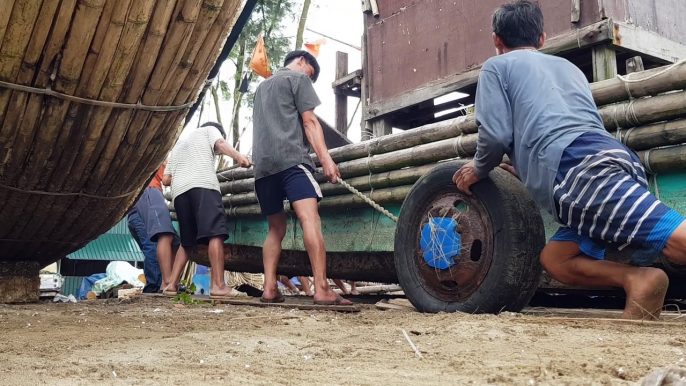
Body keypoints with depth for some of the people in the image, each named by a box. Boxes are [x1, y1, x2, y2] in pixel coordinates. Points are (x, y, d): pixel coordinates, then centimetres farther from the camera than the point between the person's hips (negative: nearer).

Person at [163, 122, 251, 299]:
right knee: (215, 234, -16)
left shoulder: (179, 145, 40)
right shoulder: (209, 130, 26)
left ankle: (171, 284, 8)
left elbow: (166, 179, 30)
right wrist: (239, 156, -18)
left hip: (179, 191, 6)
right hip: (203, 185, -6)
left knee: (187, 242, 15)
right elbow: (221, 143, 1)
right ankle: (218, 286, -27)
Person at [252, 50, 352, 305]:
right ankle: (322, 289, -29)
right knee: (310, 219, -18)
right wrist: (325, 157, -10)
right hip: (290, 159, -8)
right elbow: (309, 122, -3)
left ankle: (269, 289, 2)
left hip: (262, 165, 8)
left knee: (276, 229, 12)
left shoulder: (262, 86, 33)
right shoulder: (299, 78, 10)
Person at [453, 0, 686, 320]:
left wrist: (478, 170, 24)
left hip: (580, 171, -7)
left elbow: (496, 135, 3)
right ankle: (636, 279, -11)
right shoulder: (568, 66, 37)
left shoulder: (496, 66, 19)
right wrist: (525, 167, 50)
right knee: (554, 259, 9)